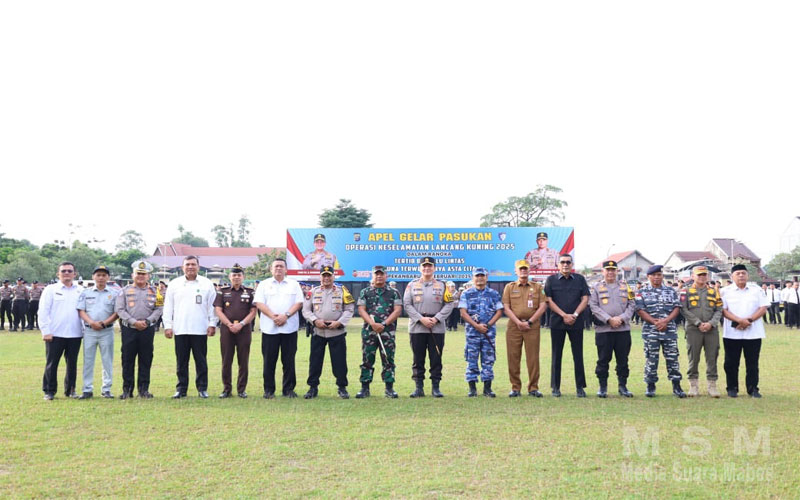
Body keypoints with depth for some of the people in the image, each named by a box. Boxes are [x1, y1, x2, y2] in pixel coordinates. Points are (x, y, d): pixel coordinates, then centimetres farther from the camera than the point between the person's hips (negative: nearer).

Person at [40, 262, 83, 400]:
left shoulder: (80, 291, 11)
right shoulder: (51, 290, 4)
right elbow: (43, 311, -1)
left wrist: (86, 329, 2)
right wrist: (45, 331, -8)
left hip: (75, 334, 3)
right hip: (55, 335, -2)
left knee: (72, 363, 8)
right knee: (52, 363, 1)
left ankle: (70, 390, 18)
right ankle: (49, 391, 10)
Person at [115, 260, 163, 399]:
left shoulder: (154, 291, 8)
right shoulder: (125, 291, 5)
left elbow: (159, 309, 4)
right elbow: (120, 310, -1)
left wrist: (147, 321, -9)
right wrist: (134, 322, -11)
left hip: (147, 329, 1)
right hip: (129, 329, -1)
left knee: (146, 360, 3)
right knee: (128, 360, 2)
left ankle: (144, 389, 10)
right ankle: (127, 390, 9)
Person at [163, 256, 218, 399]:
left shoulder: (207, 284, 6)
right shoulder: (174, 284, 9)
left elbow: (212, 306, 6)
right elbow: (168, 307, 9)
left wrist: (212, 324, 0)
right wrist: (168, 326, 3)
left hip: (200, 330, -1)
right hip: (180, 329, 1)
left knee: (201, 360, 2)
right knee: (181, 361, 4)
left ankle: (202, 388, 9)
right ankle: (181, 388, 11)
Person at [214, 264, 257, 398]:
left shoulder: (250, 292, 8)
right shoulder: (223, 292, 9)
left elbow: (253, 311, 2)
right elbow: (218, 310, 2)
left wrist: (241, 324, -12)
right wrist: (229, 324, -10)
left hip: (244, 330, 0)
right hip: (226, 329, 0)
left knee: (243, 361, 1)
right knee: (226, 361, 2)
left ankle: (242, 389, 10)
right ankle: (226, 389, 10)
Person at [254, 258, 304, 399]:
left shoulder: (294, 284, 11)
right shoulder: (264, 284, 9)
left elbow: (299, 303, 3)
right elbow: (259, 303, -1)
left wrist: (286, 315, -12)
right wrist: (273, 316, -14)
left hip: (289, 328, 1)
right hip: (269, 328, 0)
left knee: (289, 360, 2)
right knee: (269, 360, 2)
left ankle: (289, 389, 10)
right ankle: (269, 390, 9)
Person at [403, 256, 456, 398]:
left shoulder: (442, 286, 8)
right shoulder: (412, 285, 7)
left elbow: (449, 304, 2)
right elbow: (407, 305, 0)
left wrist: (436, 319, -10)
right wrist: (422, 319, -11)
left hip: (437, 328, 0)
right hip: (417, 328, 0)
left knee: (436, 359, 2)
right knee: (418, 359, 3)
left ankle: (435, 387, 9)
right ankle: (419, 388, 9)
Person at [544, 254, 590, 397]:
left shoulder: (580, 279, 11)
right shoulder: (551, 280, 6)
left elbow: (585, 299, 6)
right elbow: (549, 301, -1)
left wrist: (575, 315, -8)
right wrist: (564, 315, -10)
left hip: (576, 322, 1)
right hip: (557, 322, -1)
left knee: (578, 355, 1)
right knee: (556, 355, 3)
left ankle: (580, 387, 7)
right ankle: (555, 387, 8)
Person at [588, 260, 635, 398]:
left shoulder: (625, 287, 13)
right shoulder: (596, 287, 5)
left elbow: (632, 305, 8)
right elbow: (593, 306, -4)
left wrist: (621, 318, -8)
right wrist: (609, 319, -13)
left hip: (623, 329, 2)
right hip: (603, 329, -2)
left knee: (623, 359, 6)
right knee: (603, 359, 0)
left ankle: (623, 386, 15)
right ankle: (603, 387, 9)